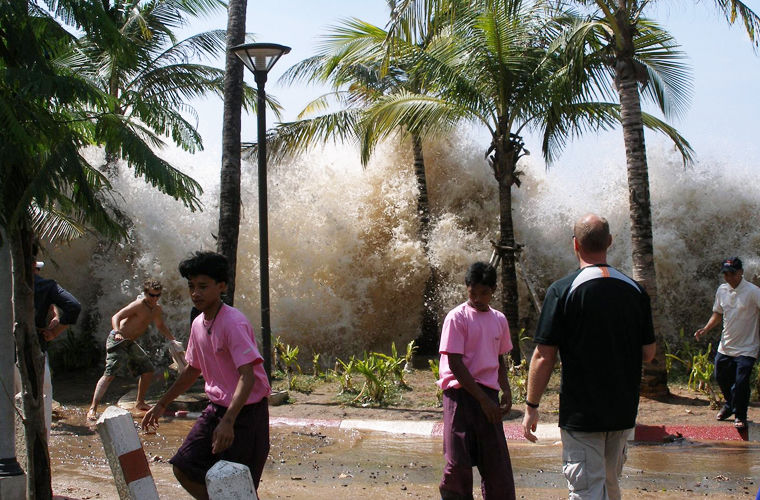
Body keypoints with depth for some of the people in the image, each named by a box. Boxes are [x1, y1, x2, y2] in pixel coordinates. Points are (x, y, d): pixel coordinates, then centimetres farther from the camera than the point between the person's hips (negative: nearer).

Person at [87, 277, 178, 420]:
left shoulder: (157, 310, 8)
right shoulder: (138, 305, -18)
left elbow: (161, 326, 28)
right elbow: (116, 317, -27)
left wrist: (173, 340, 22)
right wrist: (117, 332, -45)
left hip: (130, 344, 9)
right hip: (117, 340, -9)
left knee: (148, 370, 13)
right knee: (110, 374, -19)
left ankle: (140, 403, 28)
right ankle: (93, 409, -23)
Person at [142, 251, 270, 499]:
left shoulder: (233, 323, -20)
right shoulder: (198, 324, 6)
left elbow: (247, 376, -29)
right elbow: (193, 370, 21)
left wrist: (228, 422, -39)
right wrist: (161, 405, 24)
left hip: (246, 411, -8)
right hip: (216, 408, 8)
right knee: (184, 468, 2)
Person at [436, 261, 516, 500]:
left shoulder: (499, 319, 12)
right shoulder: (457, 317, -6)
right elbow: (455, 364, -11)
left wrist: (506, 391, 5)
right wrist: (484, 399, -13)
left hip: (488, 395, 5)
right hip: (461, 393, -5)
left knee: (497, 460, 4)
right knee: (458, 462, -6)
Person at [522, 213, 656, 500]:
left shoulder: (562, 290, -13)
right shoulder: (635, 290, 0)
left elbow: (544, 357, -14)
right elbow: (648, 354, 5)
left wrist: (531, 406, -5)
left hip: (580, 412, -5)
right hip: (624, 411, 5)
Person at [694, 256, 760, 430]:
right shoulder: (722, 290, 6)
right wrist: (705, 329, 5)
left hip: (746, 349, -6)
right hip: (725, 345, 6)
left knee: (741, 382, -10)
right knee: (721, 377, 16)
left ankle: (740, 415, 11)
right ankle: (730, 405, 43)